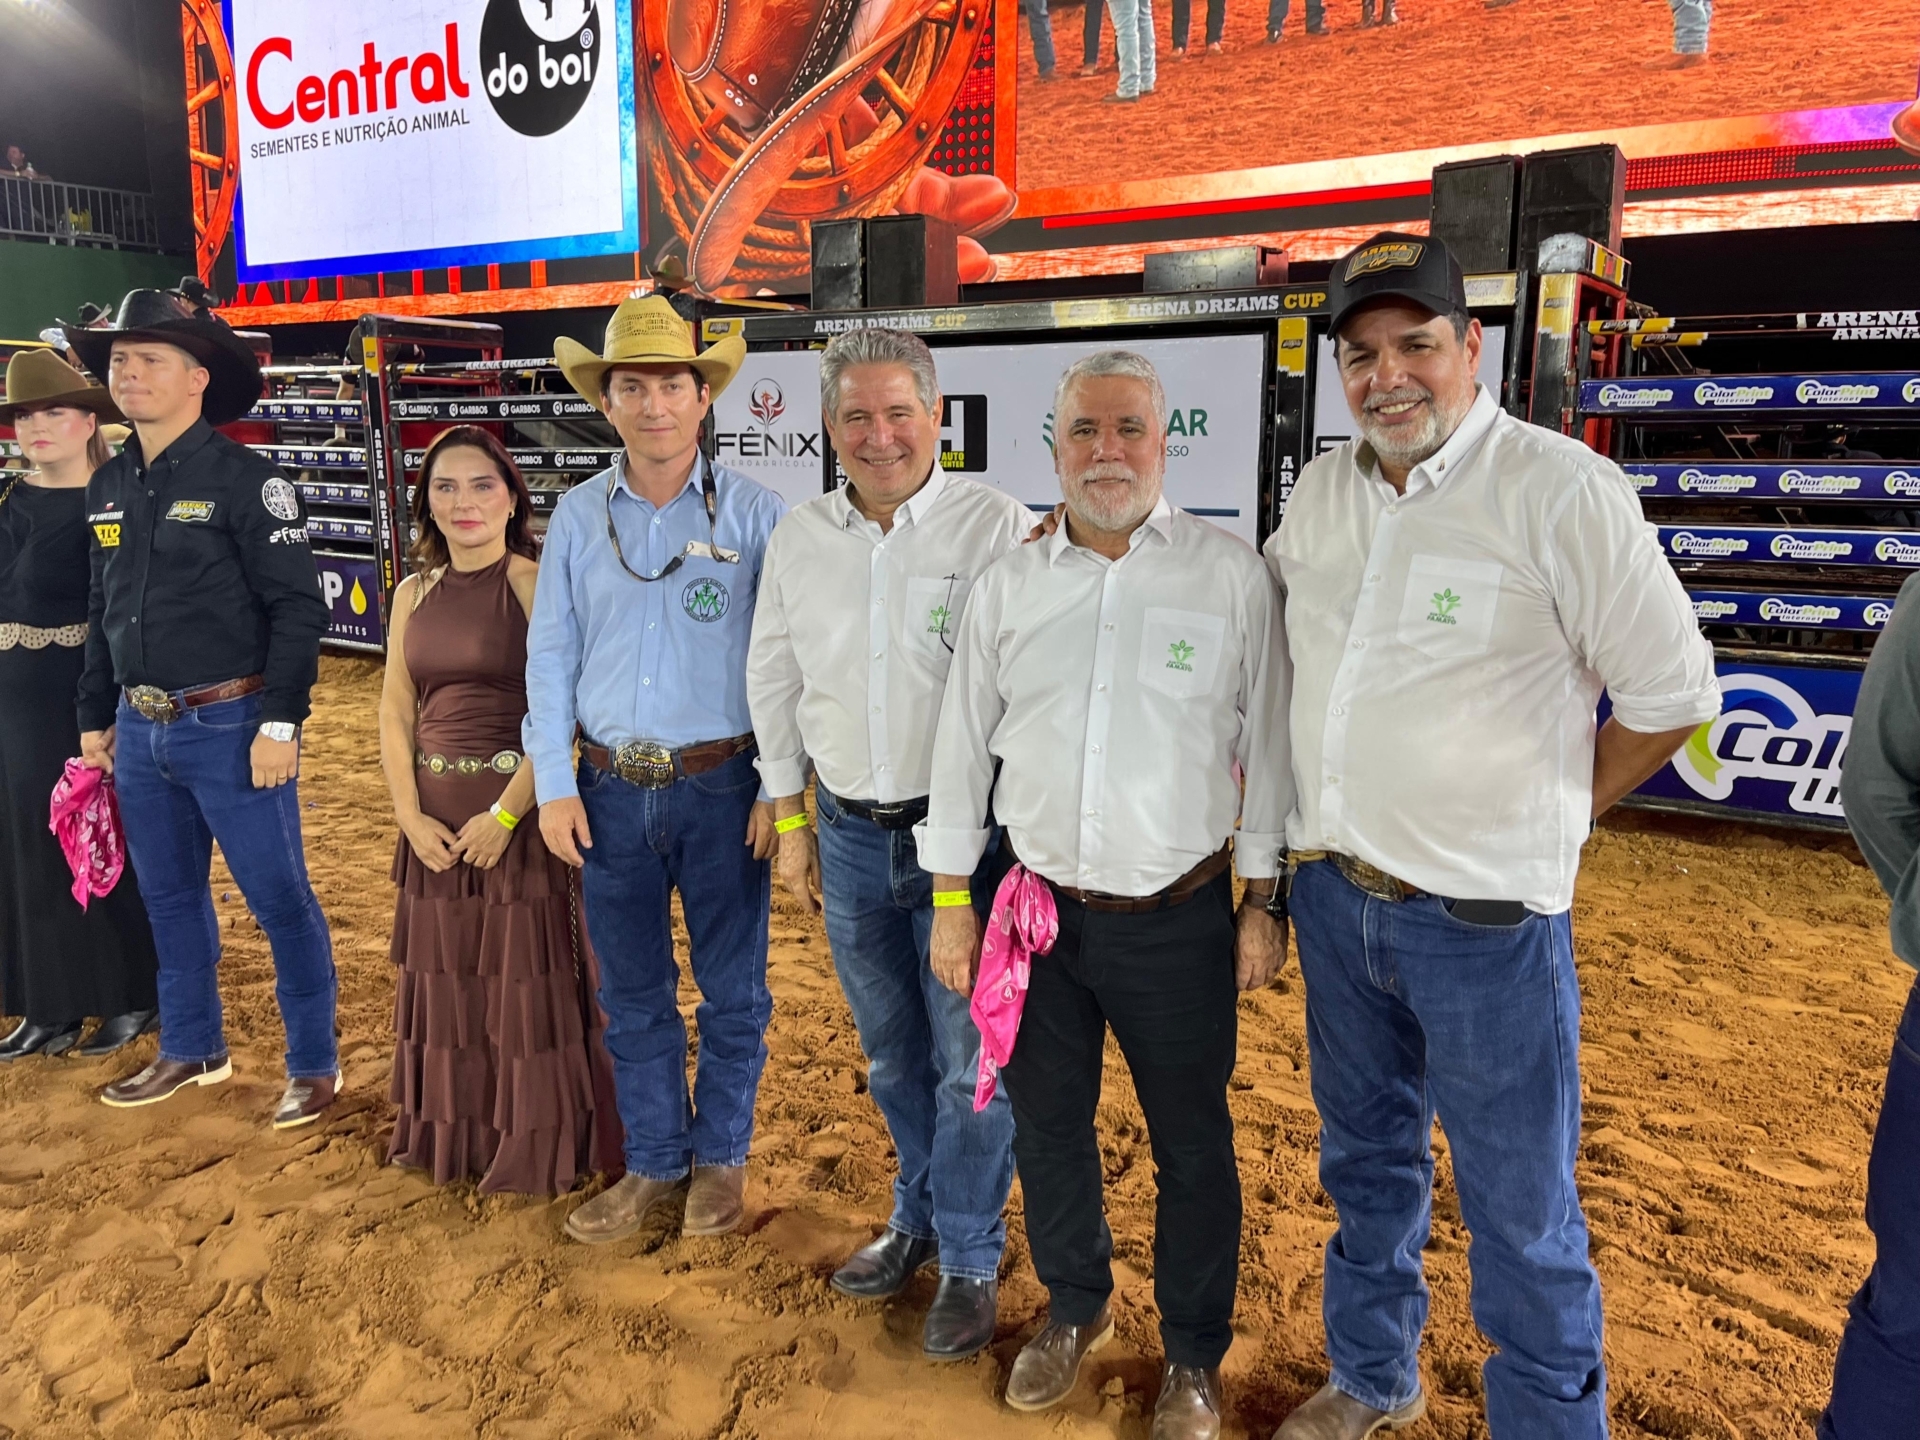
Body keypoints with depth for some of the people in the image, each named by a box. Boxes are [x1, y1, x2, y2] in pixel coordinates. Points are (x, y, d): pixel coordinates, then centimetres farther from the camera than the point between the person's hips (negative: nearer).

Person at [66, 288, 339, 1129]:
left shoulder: (246, 479, -10)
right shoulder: (107, 486, 10)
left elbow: (298, 607, -13)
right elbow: (102, 611, 18)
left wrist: (280, 723, -18)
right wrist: (96, 716, 17)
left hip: (229, 726, -7)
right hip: (140, 729, 7)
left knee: (279, 899, 1)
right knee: (169, 897, 17)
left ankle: (314, 1065, 14)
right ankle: (192, 1050, 33)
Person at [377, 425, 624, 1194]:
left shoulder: (535, 585, -9)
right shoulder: (415, 593, 9)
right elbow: (396, 712, 7)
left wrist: (505, 814, -17)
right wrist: (410, 815, -3)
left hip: (519, 807, -6)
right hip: (436, 819, 6)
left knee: (527, 978, 4)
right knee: (444, 977, 15)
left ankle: (536, 1146, 22)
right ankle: (450, 1135, 33)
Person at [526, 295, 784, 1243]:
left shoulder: (753, 514, -4)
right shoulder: (577, 517, 5)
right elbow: (549, 656, 6)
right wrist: (554, 787, 1)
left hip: (722, 788, -2)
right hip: (613, 790, 3)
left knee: (732, 989, 10)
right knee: (631, 993, 13)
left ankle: (721, 1157, 30)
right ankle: (653, 1163, 31)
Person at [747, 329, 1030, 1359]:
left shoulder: (996, 524, -11)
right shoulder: (797, 539, 3)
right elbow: (772, 681, 12)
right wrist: (791, 818, 13)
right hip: (850, 836, 5)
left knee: (969, 1059, 6)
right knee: (891, 1052, 20)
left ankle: (970, 1259, 26)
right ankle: (920, 1217, 41)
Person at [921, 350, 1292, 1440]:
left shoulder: (1233, 575, -5)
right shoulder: (1010, 584, 2)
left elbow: (1267, 741, -1)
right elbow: (964, 745, 6)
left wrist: (1264, 900, -1)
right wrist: (952, 901, 6)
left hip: (1181, 919, -2)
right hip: (1037, 908, 3)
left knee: (1193, 1145, 11)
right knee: (1047, 1124, 17)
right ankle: (1077, 1306, 43)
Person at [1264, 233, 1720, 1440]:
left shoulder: (1563, 489, -13)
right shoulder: (1324, 491, 5)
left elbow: (1672, 696, -7)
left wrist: (1549, 817, -2)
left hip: (1485, 920, -6)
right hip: (1334, 896, 6)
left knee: (1521, 1214, 8)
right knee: (1367, 1162, 23)